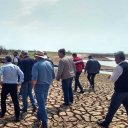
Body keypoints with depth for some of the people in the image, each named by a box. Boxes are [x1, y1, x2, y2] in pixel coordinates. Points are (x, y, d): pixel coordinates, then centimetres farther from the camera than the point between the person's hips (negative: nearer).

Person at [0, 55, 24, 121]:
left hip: (6, 85, -1)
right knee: (15, 101, 4)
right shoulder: (16, 67, 2)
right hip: (14, 85, 2)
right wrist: (20, 82, -2)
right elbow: (21, 74, -8)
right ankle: (17, 116, 3)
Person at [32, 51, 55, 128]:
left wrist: (33, 85, -5)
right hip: (47, 85, 6)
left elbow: (34, 79, -24)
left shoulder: (36, 65, -16)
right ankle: (39, 115, 43)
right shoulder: (49, 63, 2)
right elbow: (53, 76, 6)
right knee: (43, 102, 24)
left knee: (41, 103, 1)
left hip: (39, 86, -6)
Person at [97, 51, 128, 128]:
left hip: (120, 91, -8)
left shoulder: (119, 67, -18)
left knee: (112, 107, 4)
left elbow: (113, 79, -15)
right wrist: (113, 76, 11)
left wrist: (110, 76, 6)